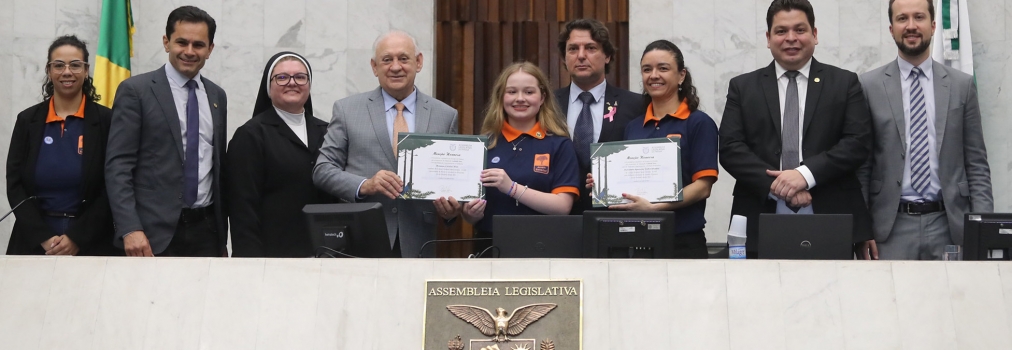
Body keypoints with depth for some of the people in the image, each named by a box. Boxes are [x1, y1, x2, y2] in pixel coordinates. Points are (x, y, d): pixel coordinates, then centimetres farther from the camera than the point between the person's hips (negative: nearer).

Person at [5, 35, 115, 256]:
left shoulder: (105, 120, 0)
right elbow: (15, 186, 2)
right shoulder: (28, 121, 5)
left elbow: (113, 188, -4)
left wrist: (76, 238, -12)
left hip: (90, 245, -1)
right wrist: (44, 238, -10)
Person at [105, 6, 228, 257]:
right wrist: (130, 229, -18)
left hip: (206, 229, 5)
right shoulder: (136, 90, -3)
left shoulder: (217, 96, 14)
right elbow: (118, 165, -8)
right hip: (155, 231, -4)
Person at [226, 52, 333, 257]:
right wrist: (252, 261, -14)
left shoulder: (324, 132, 12)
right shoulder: (251, 135, -2)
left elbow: (337, 195, 13)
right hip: (273, 255, -4)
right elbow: (243, 207, -7)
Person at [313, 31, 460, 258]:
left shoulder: (445, 116, 8)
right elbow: (322, 170, 3)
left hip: (417, 246, 1)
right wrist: (364, 185, -15)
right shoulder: (347, 110, 5)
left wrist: (451, 208, -10)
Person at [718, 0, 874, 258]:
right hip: (760, 225, 1)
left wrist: (806, 174, -14)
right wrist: (775, 184, -13)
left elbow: (859, 142, -1)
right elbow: (730, 148, 2)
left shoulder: (845, 83, 10)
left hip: (831, 224, 0)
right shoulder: (742, 87, 11)